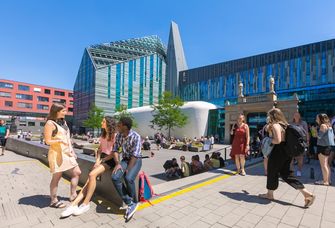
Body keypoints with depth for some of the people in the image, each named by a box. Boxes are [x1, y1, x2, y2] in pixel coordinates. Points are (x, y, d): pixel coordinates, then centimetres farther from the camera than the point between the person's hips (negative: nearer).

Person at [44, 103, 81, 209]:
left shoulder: (63, 122, 12)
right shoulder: (50, 123, -11)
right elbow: (47, 141, -12)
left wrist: (72, 151, 15)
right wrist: (60, 141, -25)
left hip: (67, 153, 8)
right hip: (57, 153, -8)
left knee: (77, 172, 8)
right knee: (57, 177, 3)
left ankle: (73, 195, 21)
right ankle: (54, 201, 20)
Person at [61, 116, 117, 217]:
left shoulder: (115, 135, -9)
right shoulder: (103, 135, 16)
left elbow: (114, 153, -12)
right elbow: (100, 149, 15)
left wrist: (101, 161, -11)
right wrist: (97, 160, -1)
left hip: (109, 160, -6)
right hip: (101, 158, 7)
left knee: (92, 174, -24)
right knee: (89, 180, -11)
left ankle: (86, 204, -14)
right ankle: (74, 204, -15)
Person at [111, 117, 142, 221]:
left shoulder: (136, 137, -21)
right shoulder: (118, 136, -1)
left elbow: (135, 155, -21)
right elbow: (115, 150, 2)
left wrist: (128, 169, -22)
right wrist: (117, 163, -13)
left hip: (136, 160, -5)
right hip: (125, 159, 5)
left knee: (128, 178, -31)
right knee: (115, 177, -22)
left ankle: (134, 202, -2)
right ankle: (130, 203, -12)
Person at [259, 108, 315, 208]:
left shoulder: (275, 125, -16)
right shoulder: (285, 124, 12)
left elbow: (277, 140, -26)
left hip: (279, 152, -9)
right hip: (287, 151, 9)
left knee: (272, 172, 8)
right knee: (285, 174, 16)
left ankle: (269, 194, 25)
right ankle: (307, 193, 10)